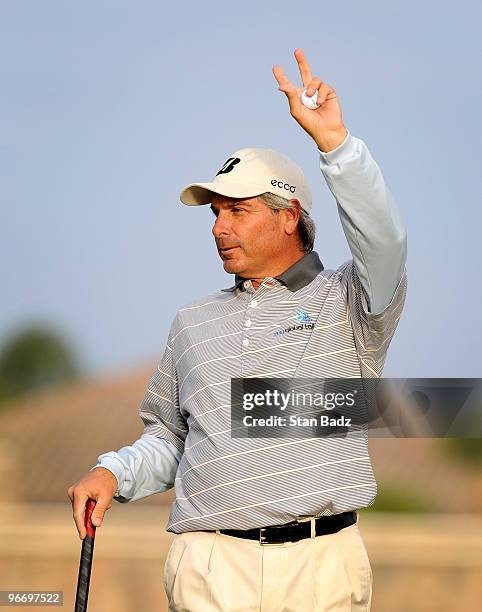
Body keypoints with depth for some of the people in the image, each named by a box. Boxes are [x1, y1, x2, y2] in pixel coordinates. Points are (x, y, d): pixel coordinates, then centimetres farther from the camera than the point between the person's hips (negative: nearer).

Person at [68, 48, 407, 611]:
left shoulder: (343, 302, 8)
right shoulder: (193, 323, 22)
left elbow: (383, 246, -13)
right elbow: (169, 438, 26)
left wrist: (334, 143, -21)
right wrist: (113, 472, 5)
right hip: (211, 566, 3)